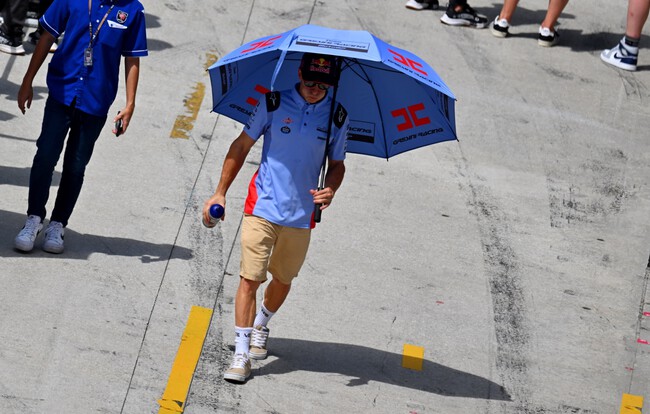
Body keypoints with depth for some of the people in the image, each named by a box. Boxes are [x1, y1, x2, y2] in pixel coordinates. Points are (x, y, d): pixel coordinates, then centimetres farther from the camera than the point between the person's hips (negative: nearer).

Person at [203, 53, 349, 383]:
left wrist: (331, 189, -11)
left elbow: (336, 163, 11)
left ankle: (260, 325, 46)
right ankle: (241, 354, -4)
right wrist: (220, 193, -2)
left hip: (301, 216, 3)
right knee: (250, 279, -8)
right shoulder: (274, 103, -6)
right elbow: (241, 146, 1)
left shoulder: (337, 116, 0)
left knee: (283, 280, 17)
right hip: (262, 207, -3)